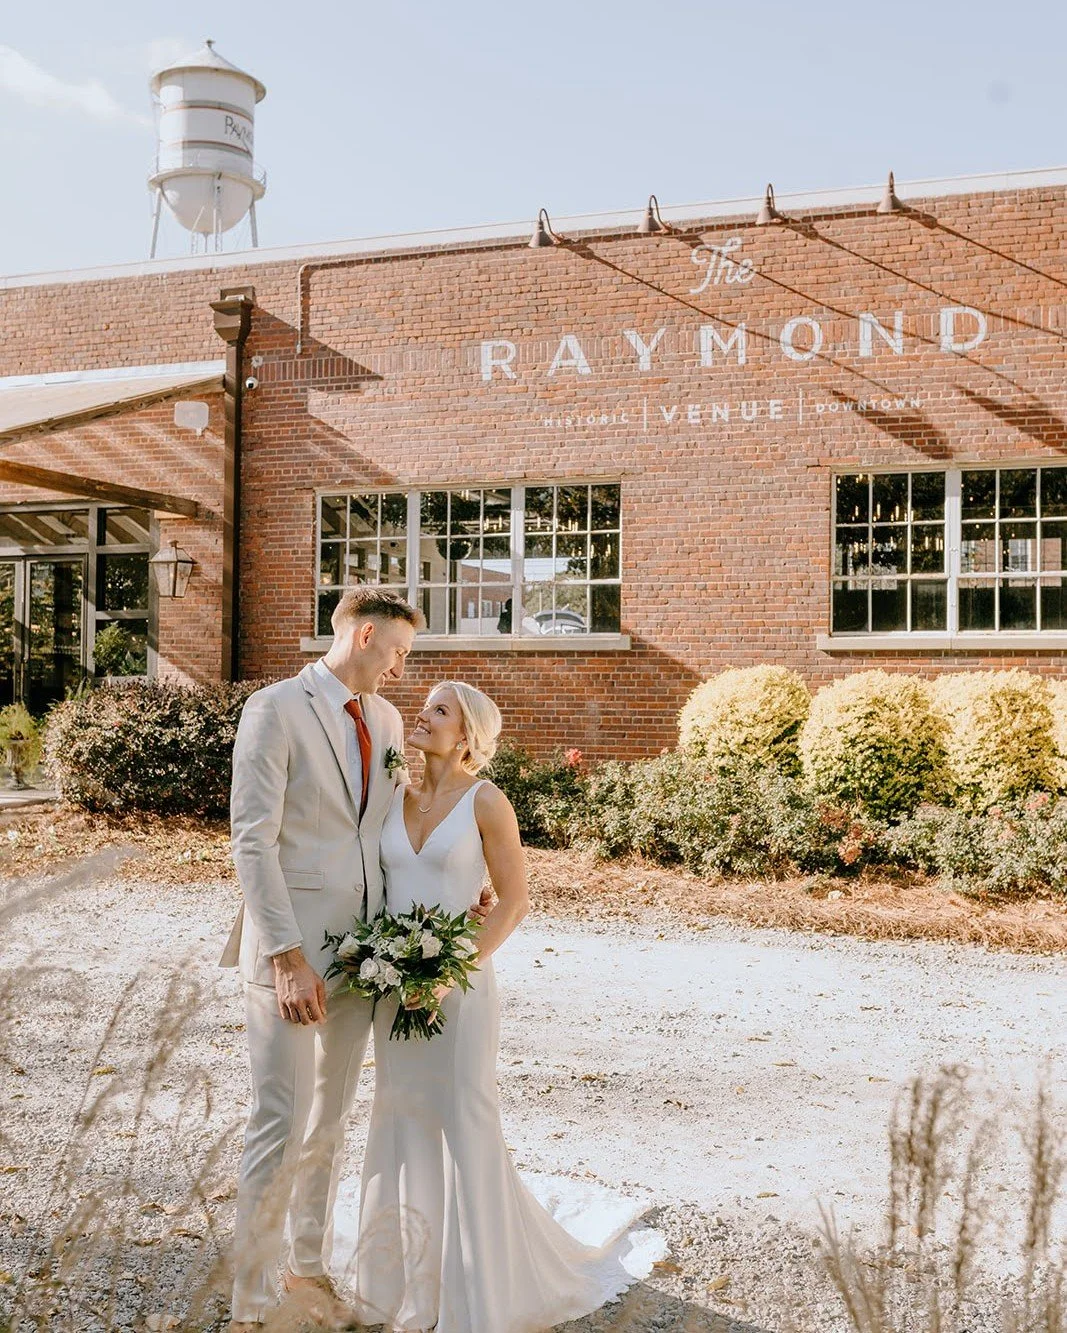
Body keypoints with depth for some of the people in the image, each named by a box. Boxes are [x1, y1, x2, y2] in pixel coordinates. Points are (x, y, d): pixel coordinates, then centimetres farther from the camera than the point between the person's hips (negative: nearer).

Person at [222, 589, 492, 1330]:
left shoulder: (387, 719, 10)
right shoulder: (276, 708, -11)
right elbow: (253, 841, -16)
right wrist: (288, 958, -21)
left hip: (362, 951, 7)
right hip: (292, 953, -7)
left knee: (331, 1119, 17)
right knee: (281, 1126, -2)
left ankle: (310, 1266, 35)